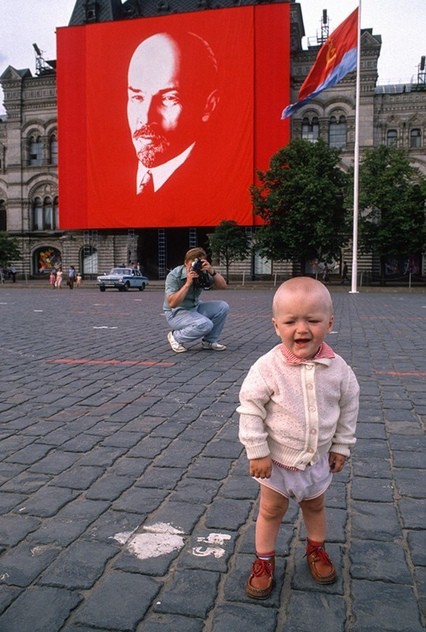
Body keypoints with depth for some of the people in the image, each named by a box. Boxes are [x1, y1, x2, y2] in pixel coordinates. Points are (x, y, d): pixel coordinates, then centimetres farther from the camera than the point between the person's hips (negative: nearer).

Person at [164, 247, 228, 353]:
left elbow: (222, 286, -10)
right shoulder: (174, 276, -21)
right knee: (205, 324, -31)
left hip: (195, 308, 7)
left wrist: (212, 271, -27)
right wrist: (188, 283, -34)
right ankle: (176, 337, -7)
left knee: (223, 307, -12)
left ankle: (209, 341, 2)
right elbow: (172, 303, -30)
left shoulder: (203, 273, -6)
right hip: (176, 313, -6)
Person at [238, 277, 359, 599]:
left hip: (318, 458, 3)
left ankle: (317, 549, 49)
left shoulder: (337, 368, -15)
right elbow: (250, 407, -18)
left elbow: (349, 406, -1)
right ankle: (264, 560, 35)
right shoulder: (268, 367, -25)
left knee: (315, 505, 25)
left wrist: (341, 446, 4)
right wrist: (257, 451, -16)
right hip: (277, 458, -2)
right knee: (272, 509, 15)